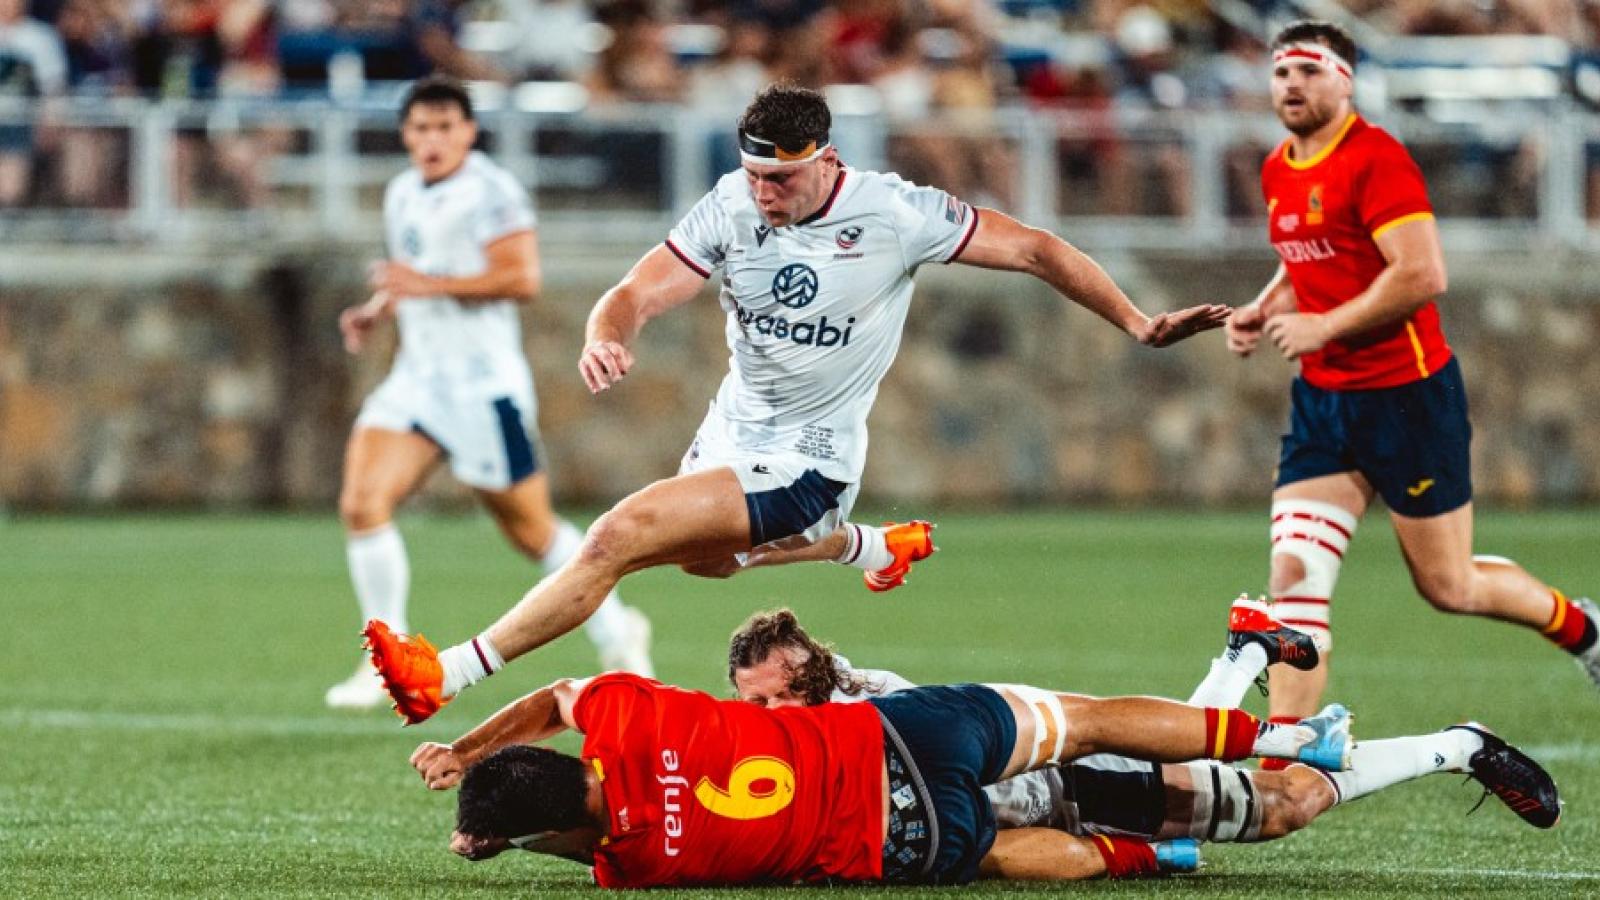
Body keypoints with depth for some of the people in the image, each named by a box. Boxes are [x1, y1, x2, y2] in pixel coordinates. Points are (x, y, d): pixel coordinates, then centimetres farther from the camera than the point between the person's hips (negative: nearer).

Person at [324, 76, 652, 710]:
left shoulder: (490, 192, -12)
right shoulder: (402, 194, 14)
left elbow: (521, 279, -21)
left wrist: (430, 284, -24)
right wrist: (377, 311, 9)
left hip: (484, 383, -7)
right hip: (415, 378, 7)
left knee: (532, 531, 4)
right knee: (362, 503, -12)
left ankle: (616, 632, 27)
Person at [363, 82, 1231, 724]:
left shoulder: (894, 212, -20)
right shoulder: (730, 207, -11)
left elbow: (1035, 250, -10)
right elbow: (636, 293, -17)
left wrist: (1141, 325, -8)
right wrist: (607, 335, -42)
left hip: (803, 462, -7)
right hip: (730, 432, 7)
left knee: (620, 536, -22)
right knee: (706, 557, 35)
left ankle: (447, 674, -21)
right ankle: (869, 546, 58)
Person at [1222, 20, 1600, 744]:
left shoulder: (1375, 160, -16)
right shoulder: (1277, 173, 10)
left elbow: (1422, 275, -24)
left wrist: (1324, 326, -19)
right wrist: (1263, 313, 6)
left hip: (1408, 395, -7)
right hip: (1323, 399, 7)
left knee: (1448, 588, 4)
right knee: (1293, 577, -7)